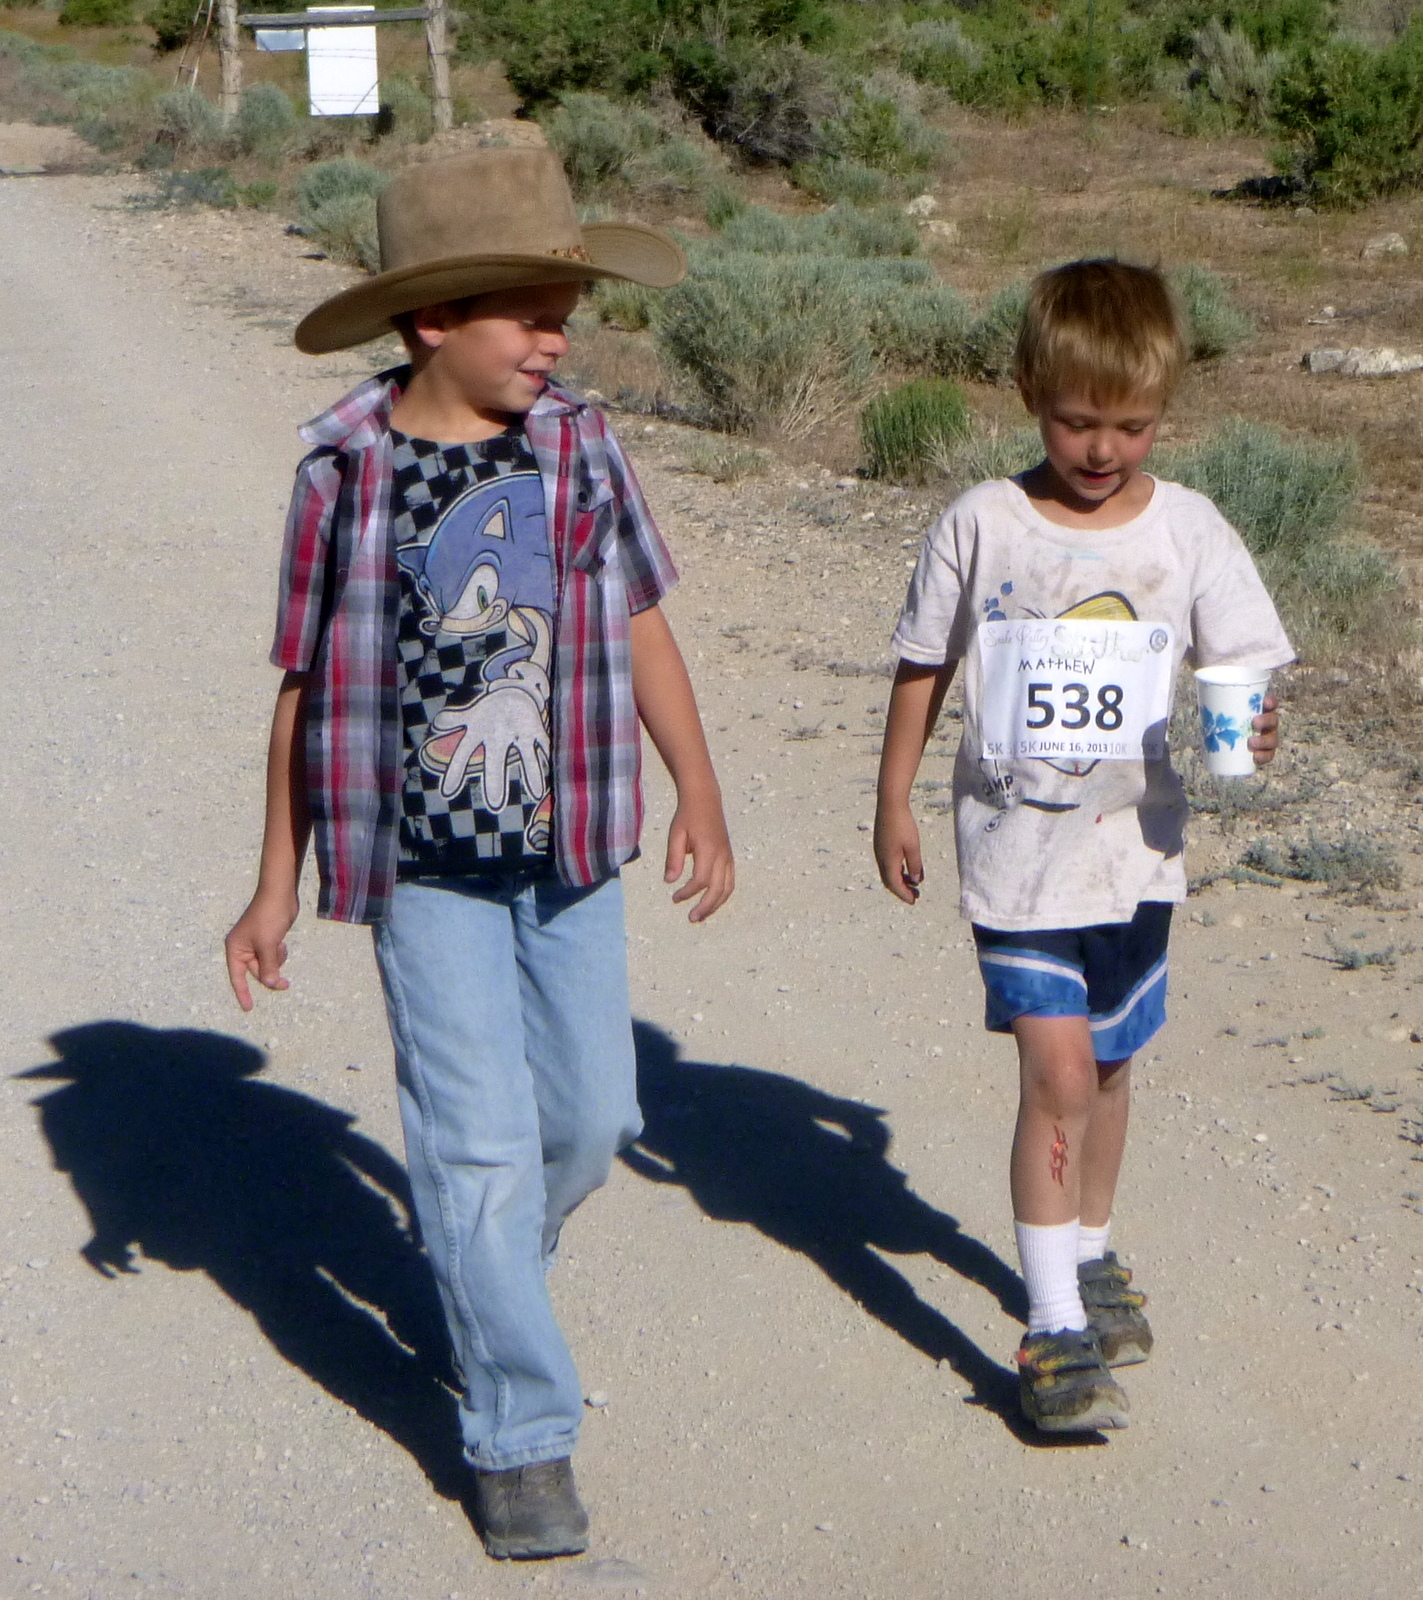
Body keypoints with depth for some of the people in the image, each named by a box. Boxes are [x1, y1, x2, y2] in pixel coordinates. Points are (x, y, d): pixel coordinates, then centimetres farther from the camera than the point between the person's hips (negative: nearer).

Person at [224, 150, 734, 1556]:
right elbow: (307, 685, -1)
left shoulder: (578, 449, -1)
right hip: (425, 866, -4)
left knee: (592, 1119, 12)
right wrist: (277, 885, 3)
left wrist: (698, 797, 7)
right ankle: (520, 1434, 11)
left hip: (568, 854, 4)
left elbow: (640, 626, 9)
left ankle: (482, 1279, 43)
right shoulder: (347, 474, -9)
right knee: (480, 1145, -2)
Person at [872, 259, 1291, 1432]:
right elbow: (924, 668, 4)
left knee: (1109, 1068, 17)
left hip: (1134, 846, 3)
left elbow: (1242, 666, -1)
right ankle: (1056, 1327, -5)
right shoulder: (981, 526, -7)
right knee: (1058, 1072, -12)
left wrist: (1250, 733, -23)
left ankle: (1092, 1255, 40)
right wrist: (894, 804, 7)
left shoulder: (1189, 531, -4)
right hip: (1017, 851, -2)